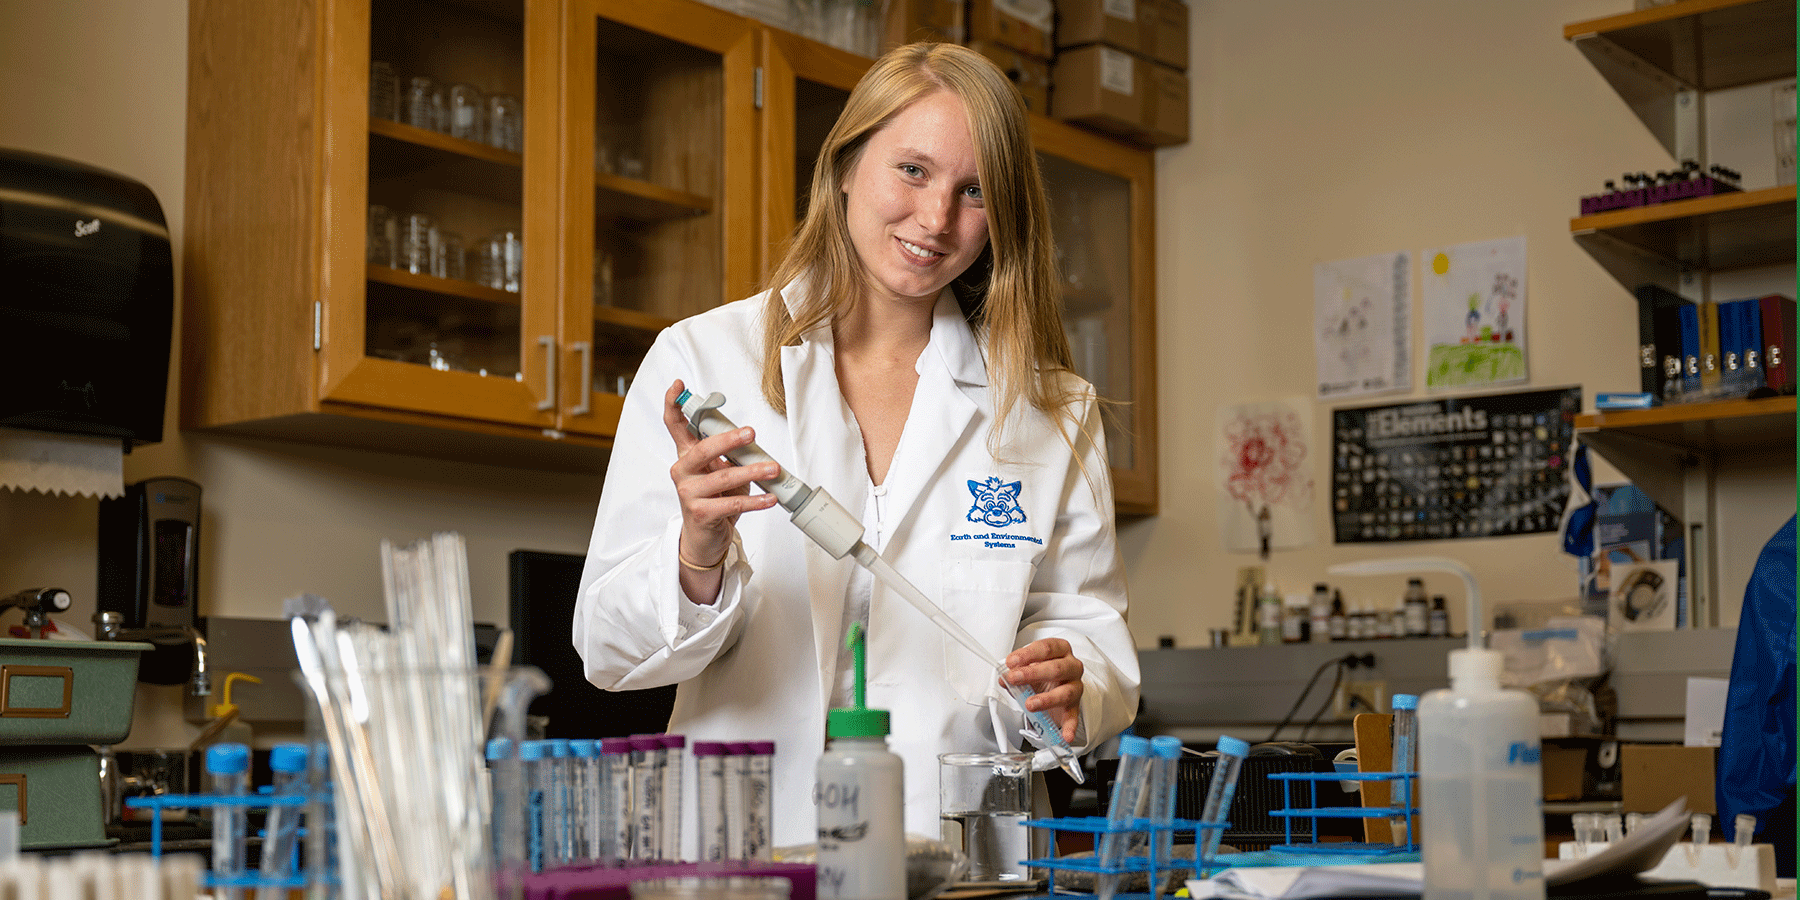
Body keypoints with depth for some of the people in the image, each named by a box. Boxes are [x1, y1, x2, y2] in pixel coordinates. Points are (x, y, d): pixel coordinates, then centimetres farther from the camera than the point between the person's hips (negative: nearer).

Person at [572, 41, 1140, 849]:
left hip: (960, 852, 3)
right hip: (751, 838, -3)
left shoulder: (1050, 409, 12)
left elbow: (1088, 621, 12)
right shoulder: (701, 359, 5)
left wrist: (1069, 687, -9)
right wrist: (698, 560, -17)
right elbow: (608, 651, 2)